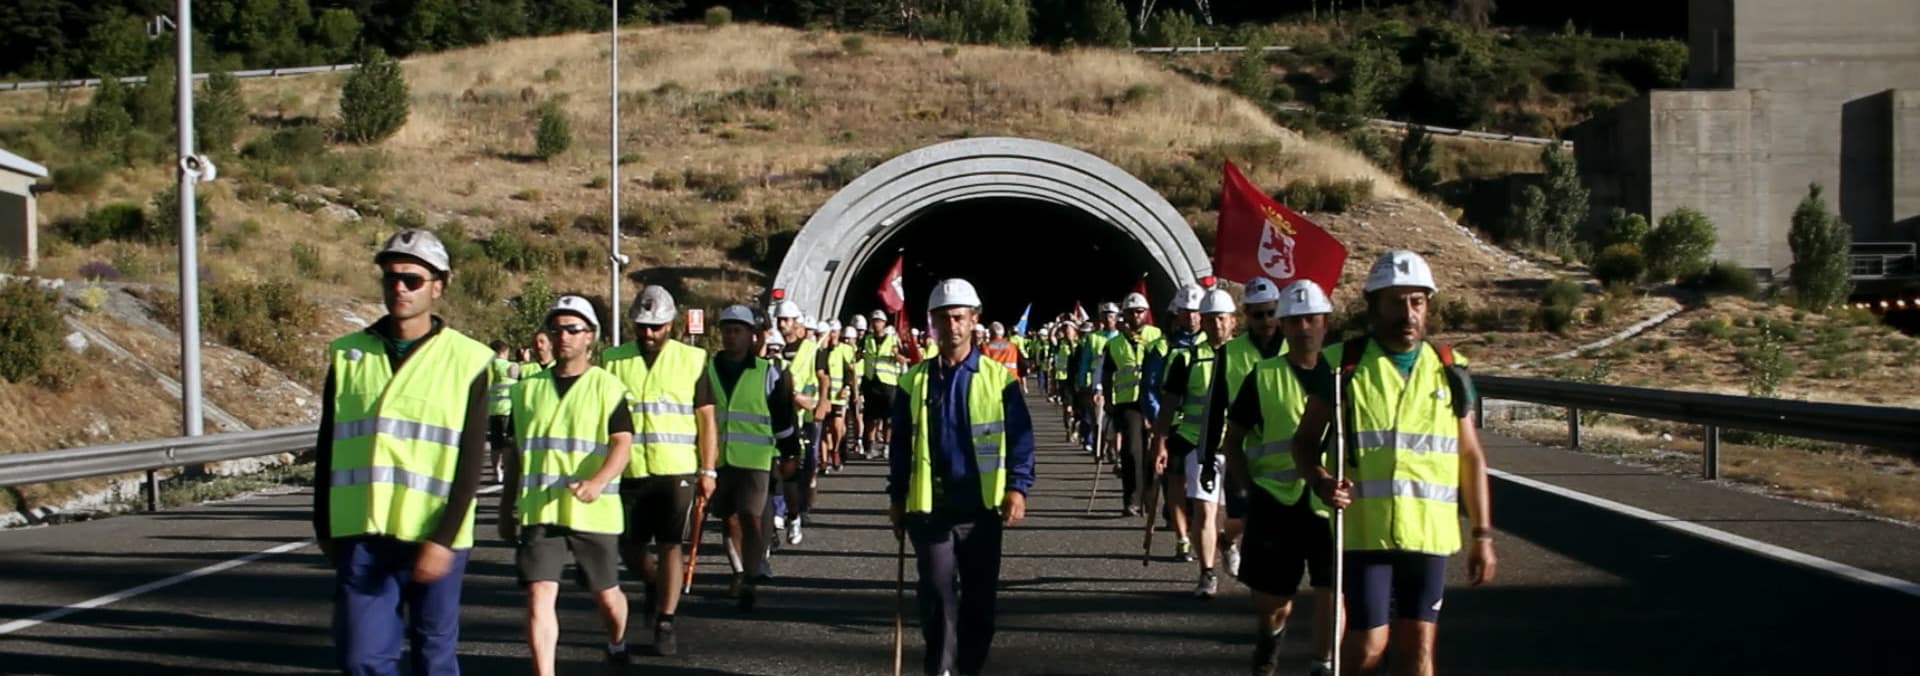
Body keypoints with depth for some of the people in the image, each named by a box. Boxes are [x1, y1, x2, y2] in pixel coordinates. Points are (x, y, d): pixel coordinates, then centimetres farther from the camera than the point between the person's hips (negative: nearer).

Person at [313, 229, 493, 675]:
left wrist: (444, 537, -13)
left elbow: (471, 462, -5)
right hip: (362, 537, 2)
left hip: (435, 540, -2)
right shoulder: (349, 354, 7)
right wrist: (324, 528, 13)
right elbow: (328, 449, 13)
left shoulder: (466, 360, -2)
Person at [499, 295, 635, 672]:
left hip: (593, 511, -2)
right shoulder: (529, 388, 10)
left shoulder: (607, 387, -1)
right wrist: (507, 508, 17)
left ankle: (617, 643, 44)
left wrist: (598, 482, -30)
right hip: (539, 511, 2)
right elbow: (517, 453, 18)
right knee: (540, 594, -12)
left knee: (606, 593, 13)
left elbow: (622, 443, -12)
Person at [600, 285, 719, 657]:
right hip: (628, 471, 2)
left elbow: (706, 418, 3)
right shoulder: (613, 360, 5)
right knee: (629, 547, 9)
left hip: (676, 471, -2)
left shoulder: (692, 360, 2)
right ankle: (654, 585, 39)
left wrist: (708, 470, -2)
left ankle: (665, 623, 6)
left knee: (671, 545, -2)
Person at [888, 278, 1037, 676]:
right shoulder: (915, 381, 6)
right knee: (937, 591, -6)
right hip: (930, 504, 0)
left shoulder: (998, 378, 1)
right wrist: (896, 497, 9)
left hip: (982, 504, 0)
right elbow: (901, 445, 11)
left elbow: (1020, 437, 0)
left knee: (980, 595, 8)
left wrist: (1017, 487, -10)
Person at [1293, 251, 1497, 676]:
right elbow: (1305, 439, 3)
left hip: (1427, 531, 3)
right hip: (1364, 529, -2)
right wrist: (1321, 482, -18)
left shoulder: (1449, 371, 6)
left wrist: (1482, 535, 5)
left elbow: (1470, 458, 10)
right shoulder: (1344, 365, -2)